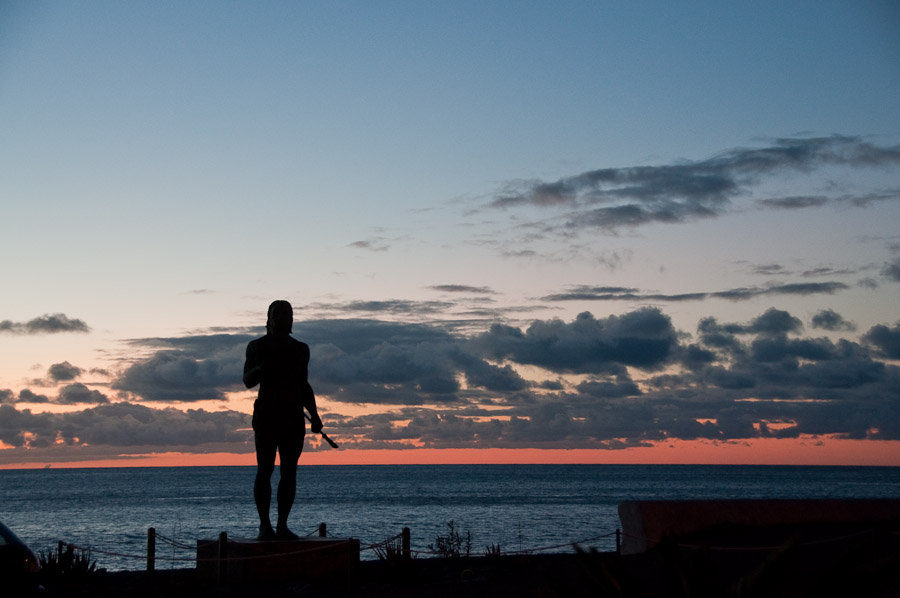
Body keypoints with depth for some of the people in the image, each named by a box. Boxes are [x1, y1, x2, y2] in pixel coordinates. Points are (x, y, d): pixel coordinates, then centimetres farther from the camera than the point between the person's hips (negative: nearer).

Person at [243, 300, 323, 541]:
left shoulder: (300, 349, 15)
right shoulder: (257, 346, 3)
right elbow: (248, 380, -7)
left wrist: (314, 414, 11)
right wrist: (264, 367, -27)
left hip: (294, 417, 4)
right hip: (266, 415, -4)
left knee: (290, 471, 0)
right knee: (265, 469, -8)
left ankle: (282, 526, 3)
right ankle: (264, 525, -3)